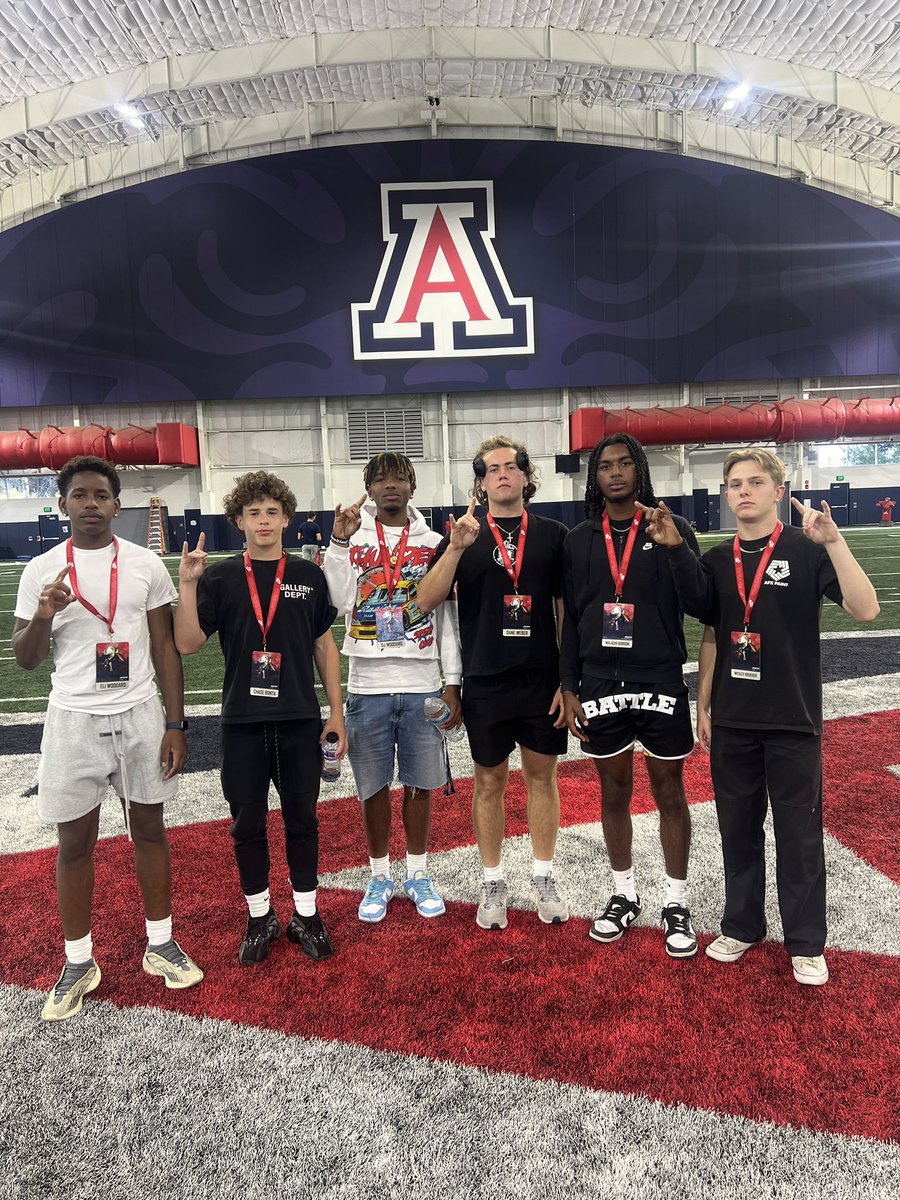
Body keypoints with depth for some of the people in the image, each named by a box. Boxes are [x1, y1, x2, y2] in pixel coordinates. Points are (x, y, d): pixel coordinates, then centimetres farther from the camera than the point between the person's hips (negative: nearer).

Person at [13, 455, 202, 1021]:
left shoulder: (146, 564, -1)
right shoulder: (42, 571, 0)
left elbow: (165, 647, 2)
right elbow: (26, 660, 4)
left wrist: (176, 725, -2)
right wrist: (43, 617, -18)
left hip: (140, 715, 0)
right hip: (74, 719, 0)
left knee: (149, 828, 11)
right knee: (75, 841, 8)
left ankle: (160, 944, 28)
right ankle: (79, 963, 25)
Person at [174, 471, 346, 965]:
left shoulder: (308, 575, 3)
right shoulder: (220, 577, 1)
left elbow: (324, 646, 7)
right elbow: (187, 643, -5)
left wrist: (336, 714, 5)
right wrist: (187, 585, -16)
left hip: (301, 721, 1)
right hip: (243, 723, 0)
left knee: (302, 819, 10)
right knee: (248, 823, 9)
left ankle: (306, 915, 26)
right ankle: (259, 917, 27)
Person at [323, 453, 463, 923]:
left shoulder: (432, 543, 5)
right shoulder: (352, 538, 3)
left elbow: (446, 616, 5)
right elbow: (338, 602, -12)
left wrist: (453, 682, 2)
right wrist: (339, 541, -17)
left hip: (422, 685, 1)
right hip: (368, 685, 0)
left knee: (420, 784, 10)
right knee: (374, 787, 9)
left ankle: (418, 873, 28)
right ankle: (379, 876, 27)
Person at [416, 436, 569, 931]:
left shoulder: (554, 535, 3)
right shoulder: (463, 536, 2)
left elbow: (569, 611, 4)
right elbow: (426, 601, -8)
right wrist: (456, 547, -21)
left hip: (543, 680, 1)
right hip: (485, 682, 0)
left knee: (541, 776, 11)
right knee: (489, 781, 10)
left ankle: (544, 879, 27)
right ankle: (493, 884, 25)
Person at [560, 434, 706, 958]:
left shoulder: (672, 529, -2)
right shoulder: (580, 540, 5)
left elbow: (702, 605, -7)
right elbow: (571, 619, 7)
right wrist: (569, 689, 4)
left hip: (661, 684, -2)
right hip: (601, 688, 2)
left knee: (670, 794, 9)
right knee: (614, 793, 14)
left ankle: (677, 905, 26)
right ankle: (625, 895, 32)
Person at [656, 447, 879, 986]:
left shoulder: (807, 551, -6)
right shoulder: (717, 561, 6)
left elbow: (866, 609, -19)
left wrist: (833, 541, -28)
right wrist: (703, 708, 10)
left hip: (793, 721, -3)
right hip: (732, 723, 4)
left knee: (800, 834, 8)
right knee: (738, 829, 14)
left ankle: (807, 943, 24)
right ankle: (742, 926, 31)